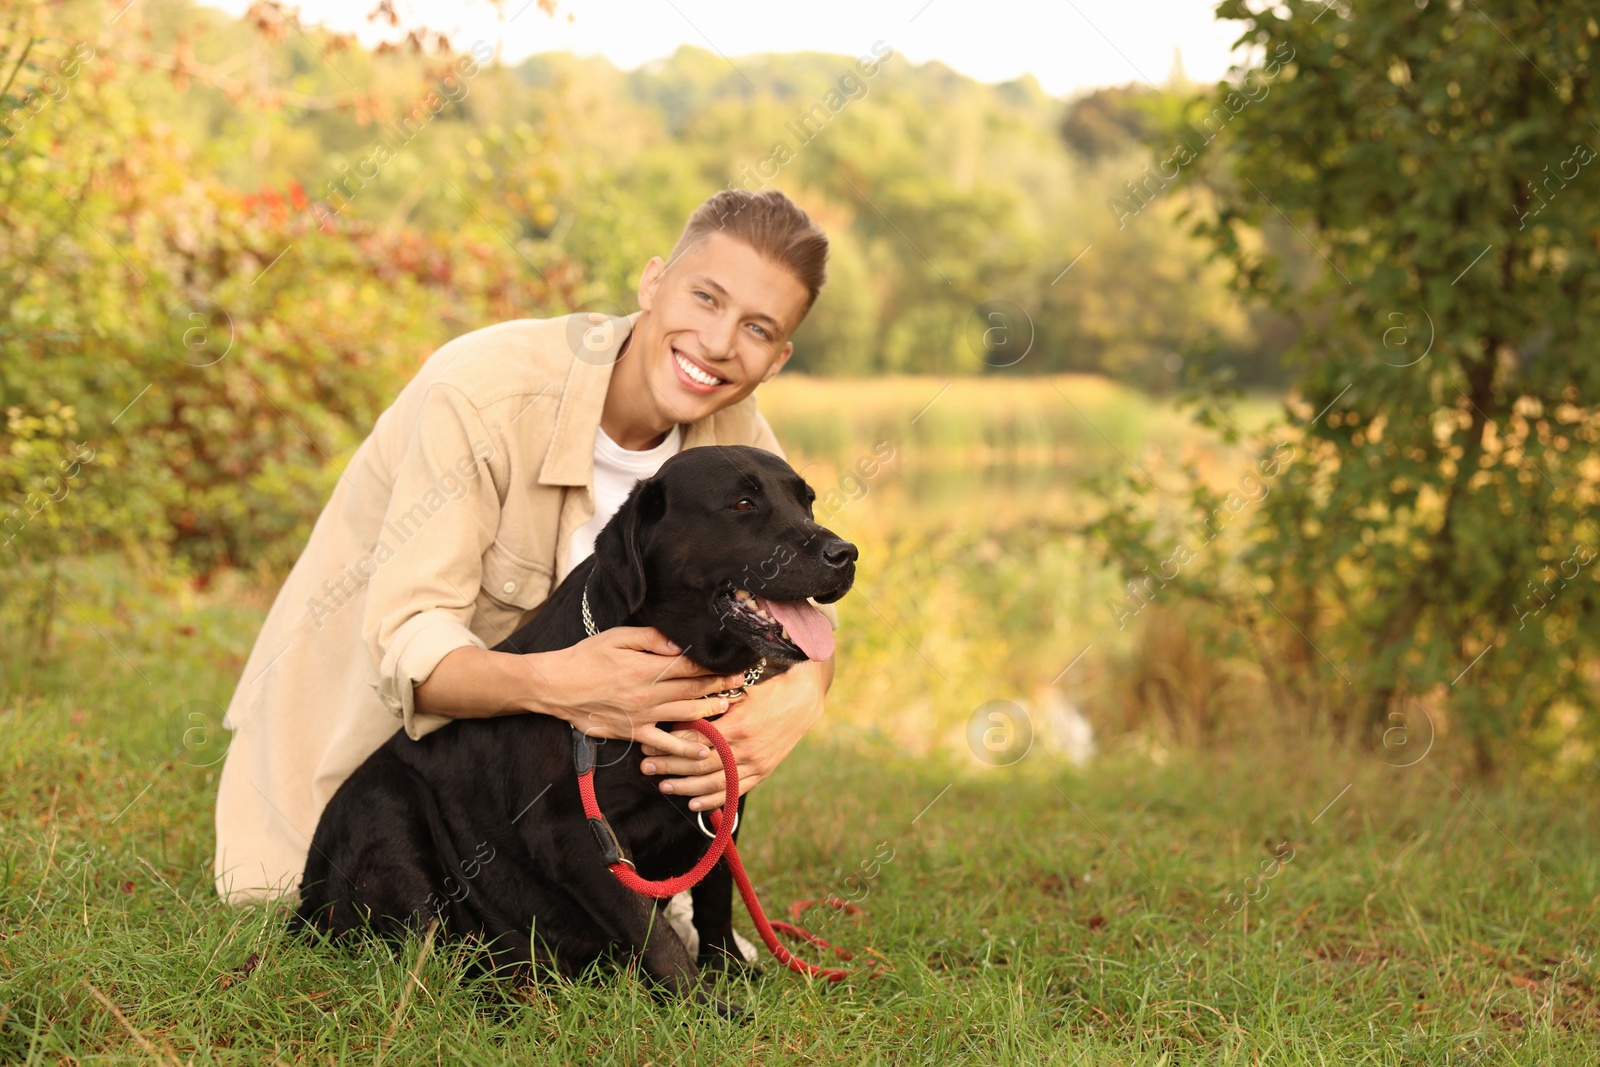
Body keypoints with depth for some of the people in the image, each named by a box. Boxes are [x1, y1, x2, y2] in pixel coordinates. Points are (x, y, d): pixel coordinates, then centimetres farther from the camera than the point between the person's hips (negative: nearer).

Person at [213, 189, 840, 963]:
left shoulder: (733, 436, -12)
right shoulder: (486, 392, -30)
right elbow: (405, 649, -34)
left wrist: (793, 702, -39)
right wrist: (555, 683, -55)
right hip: (357, 716, -4)